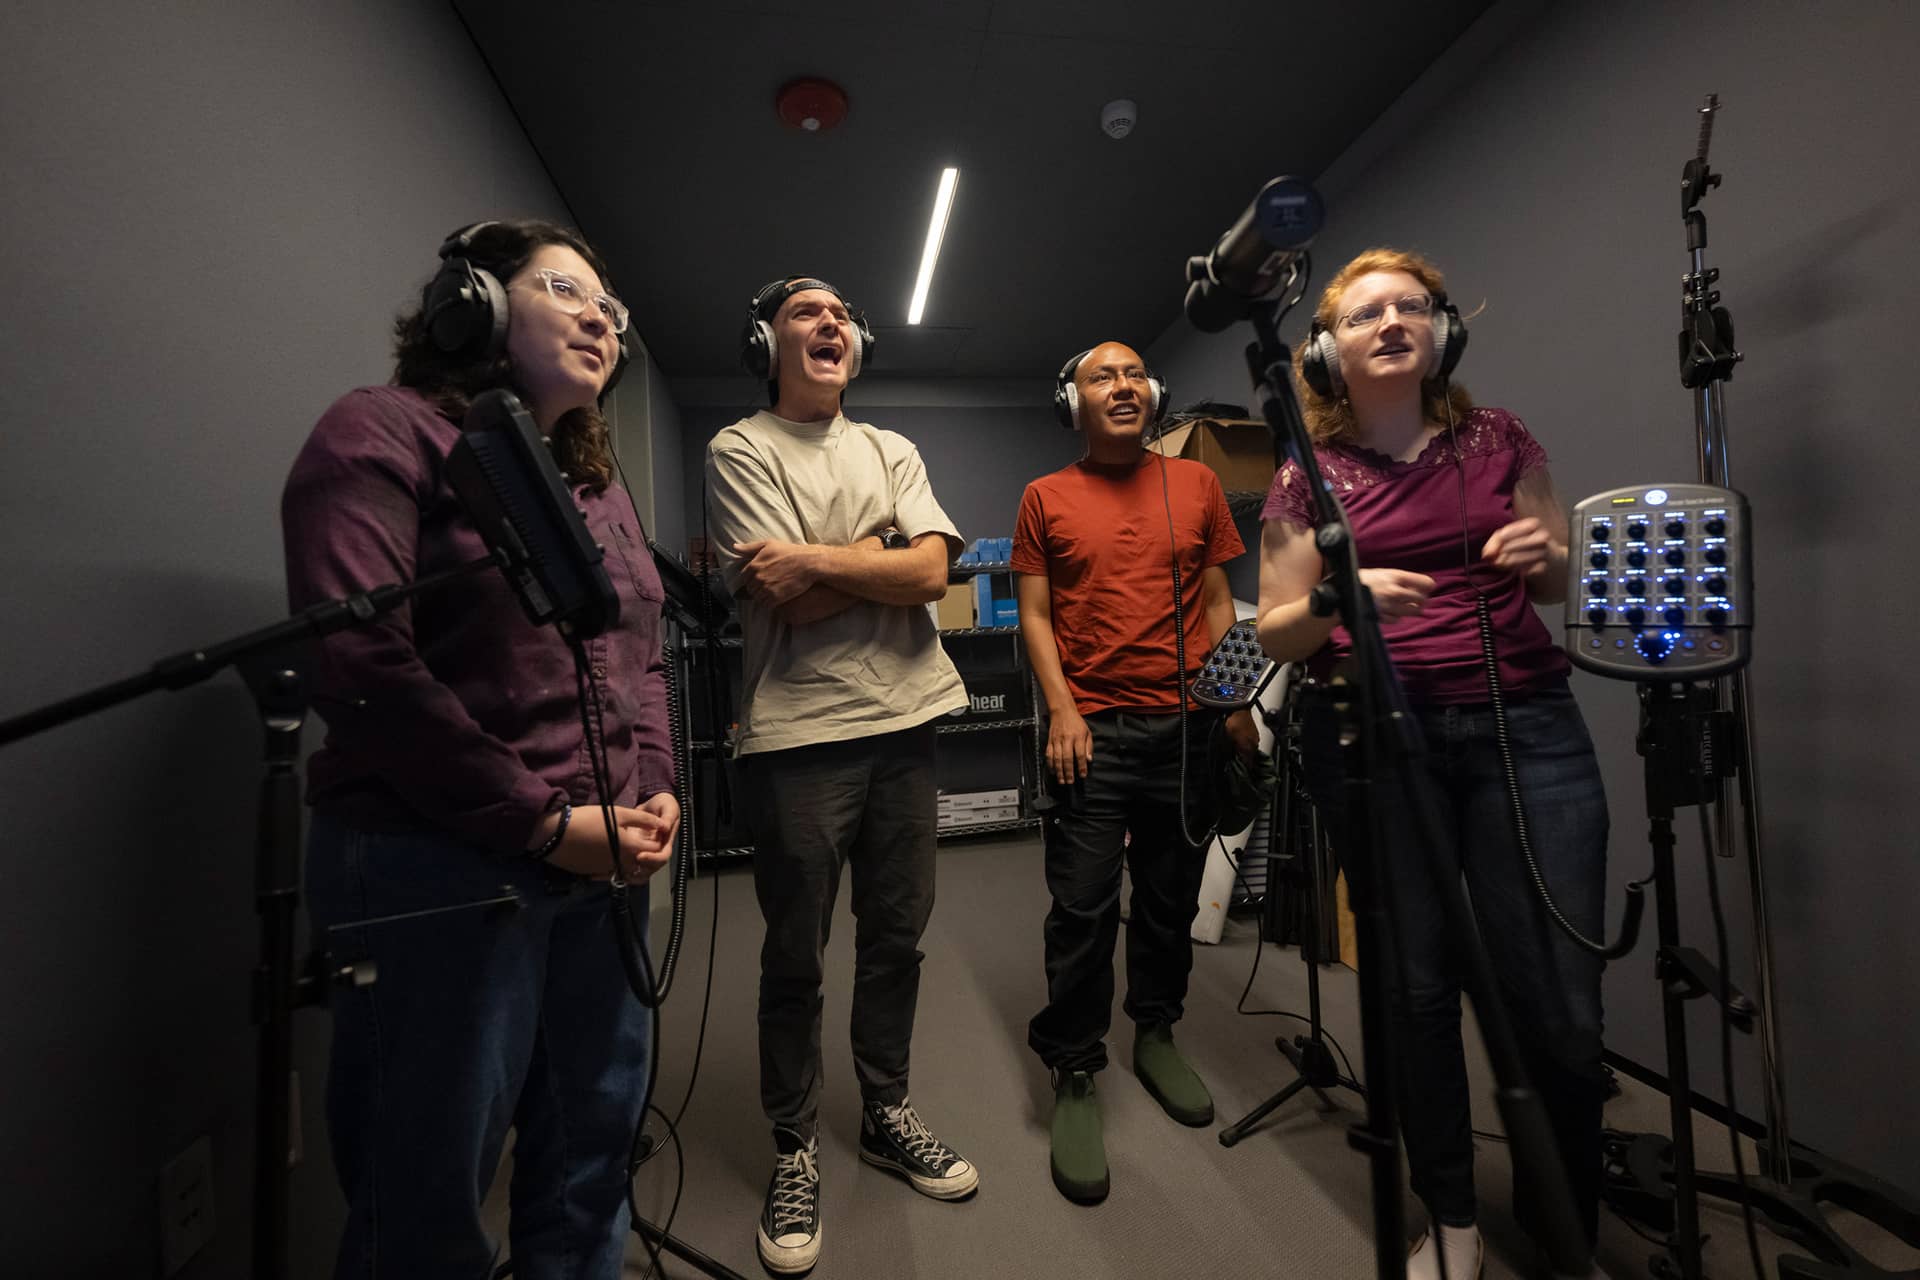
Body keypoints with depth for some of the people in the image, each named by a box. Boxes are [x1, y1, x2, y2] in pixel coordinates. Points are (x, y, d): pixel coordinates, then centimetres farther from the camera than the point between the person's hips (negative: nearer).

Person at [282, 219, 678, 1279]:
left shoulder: (599, 485, 16)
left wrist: (654, 792, -1)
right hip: (442, 880, -6)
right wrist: (544, 825, -16)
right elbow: (362, 670, -17)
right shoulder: (386, 435, -6)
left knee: (591, 1166, 20)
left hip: (603, 869, 7)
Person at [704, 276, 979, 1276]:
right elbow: (789, 601, -12)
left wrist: (816, 558, -10)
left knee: (897, 935, 15)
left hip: (904, 720, 5)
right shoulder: (740, 449, 1)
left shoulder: (891, 451, 14)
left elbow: (931, 571, -3)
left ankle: (886, 1114, 37)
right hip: (798, 734, -4)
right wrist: (883, 547, -4)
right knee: (796, 955, 9)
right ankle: (796, 1150, 31)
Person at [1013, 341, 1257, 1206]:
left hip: (1186, 726, 3)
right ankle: (1074, 1079, 17)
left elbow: (1218, 603, 11)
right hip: (1092, 729, -2)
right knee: (1083, 907, -1)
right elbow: (1035, 615, 2)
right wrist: (1061, 709, -9)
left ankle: (1155, 1035, 36)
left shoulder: (1197, 485, 11)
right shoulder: (1046, 499, 5)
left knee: (1173, 897, 14)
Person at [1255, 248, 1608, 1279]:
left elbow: (1560, 584, 16)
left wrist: (1546, 557, -6)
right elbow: (1275, 634, 2)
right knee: (1418, 989, 6)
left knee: (1559, 1002, 0)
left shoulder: (1500, 439, 9)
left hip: (1524, 724, 2)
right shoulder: (1308, 477, 4)